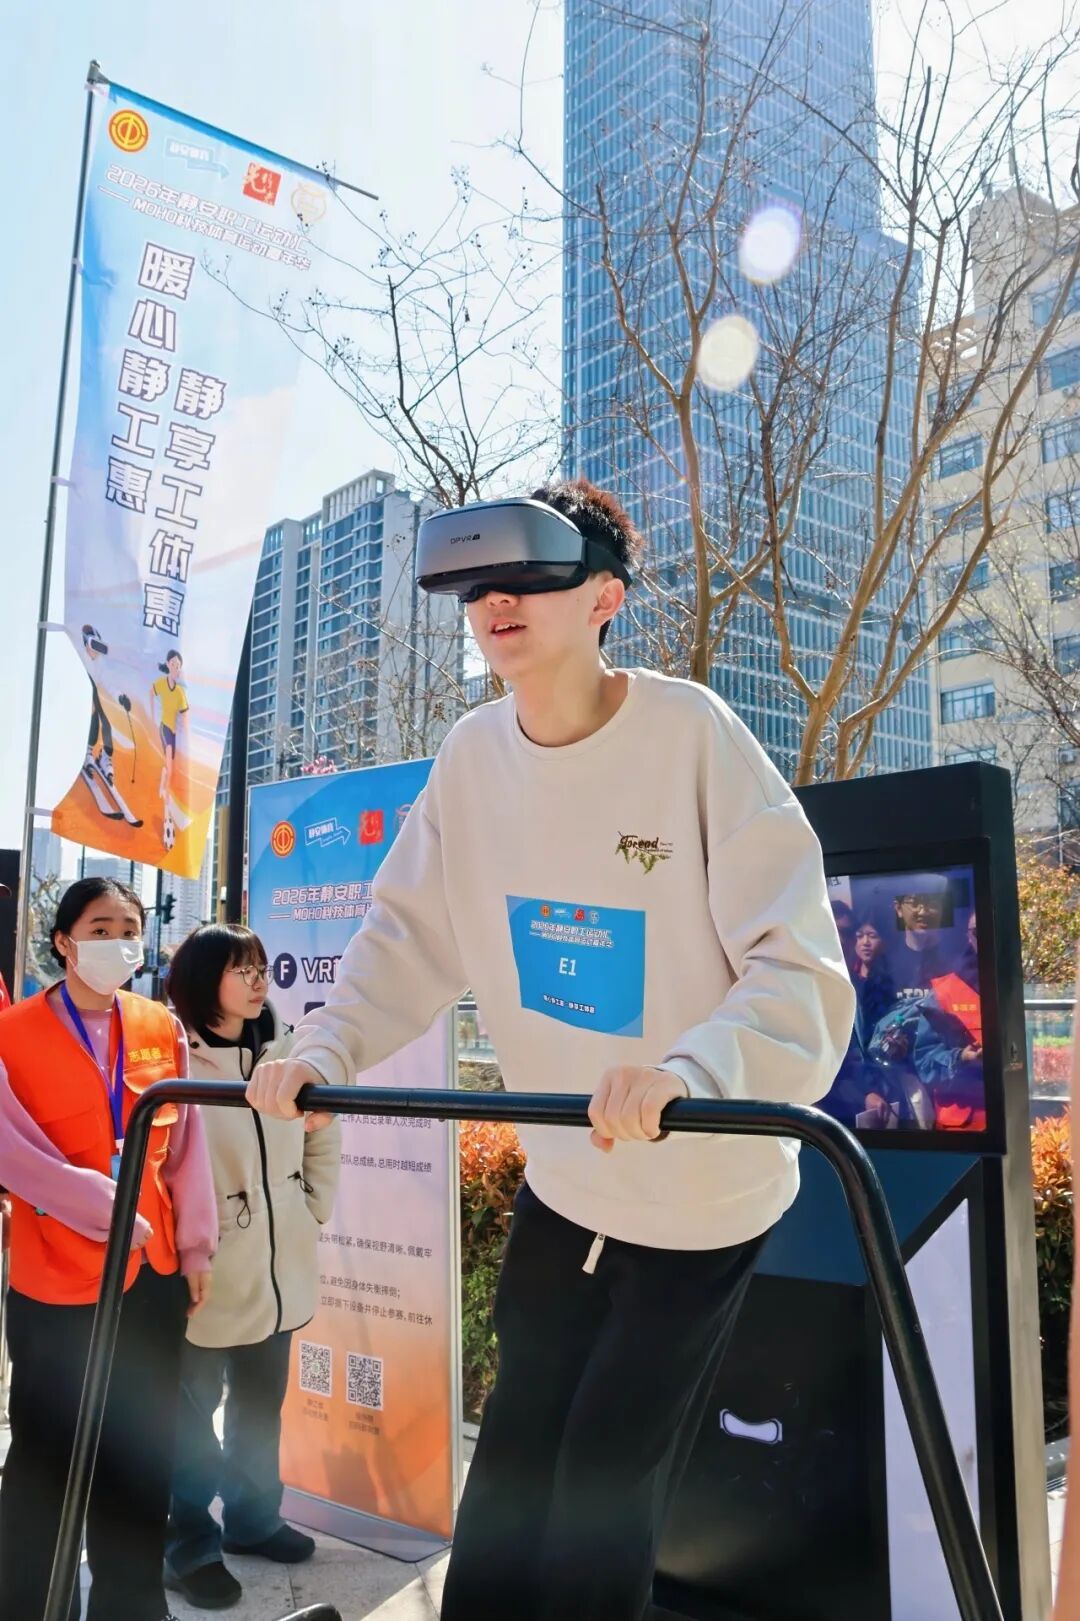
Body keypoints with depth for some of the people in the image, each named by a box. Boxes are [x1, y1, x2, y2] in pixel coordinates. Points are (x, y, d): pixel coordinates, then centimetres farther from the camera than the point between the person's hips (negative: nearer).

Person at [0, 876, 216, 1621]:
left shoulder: (162, 1028, 4)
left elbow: (186, 1145, 6)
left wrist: (196, 1245, 5)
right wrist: (98, 1205, -18)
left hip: (154, 1270, 4)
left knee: (144, 1449, 14)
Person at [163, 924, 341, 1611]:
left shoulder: (284, 1054, 4)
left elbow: (324, 1142, 14)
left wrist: (312, 1216, 10)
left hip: (279, 1268, 6)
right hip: (203, 1272, -6)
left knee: (261, 1402, 20)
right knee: (193, 1408, 10)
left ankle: (254, 1517, 38)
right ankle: (191, 1545, 26)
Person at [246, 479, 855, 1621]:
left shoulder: (691, 736, -22)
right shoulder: (475, 754, -5)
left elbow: (801, 968, -27)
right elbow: (410, 937, 1)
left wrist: (686, 1071, -45)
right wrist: (322, 1050, -15)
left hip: (703, 1195, -5)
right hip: (559, 1181, 5)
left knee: (605, 1495, 7)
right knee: (511, 1470, 19)